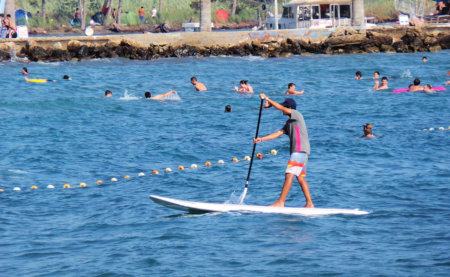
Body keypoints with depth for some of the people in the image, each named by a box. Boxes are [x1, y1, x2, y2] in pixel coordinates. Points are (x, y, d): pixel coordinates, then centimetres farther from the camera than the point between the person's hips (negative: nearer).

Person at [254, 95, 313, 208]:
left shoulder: (297, 114, -3)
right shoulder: (289, 123, 21)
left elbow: (281, 108, -15)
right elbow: (277, 133, 16)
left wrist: (267, 99, -11)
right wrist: (261, 139, 7)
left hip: (300, 150, -10)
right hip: (297, 151, 10)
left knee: (289, 174, -14)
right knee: (300, 177, 11)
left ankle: (280, 202, -18)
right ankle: (309, 204, 12)